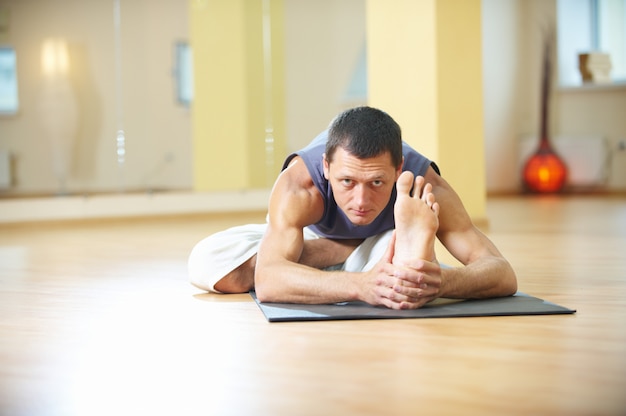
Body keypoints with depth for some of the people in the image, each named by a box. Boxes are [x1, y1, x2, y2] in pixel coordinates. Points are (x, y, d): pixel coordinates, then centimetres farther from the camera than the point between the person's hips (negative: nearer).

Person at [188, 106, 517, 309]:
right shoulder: (298, 185, -43)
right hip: (312, 238, 3)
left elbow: (504, 275, -45)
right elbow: (266, 281, -57)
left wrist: (442, 281, -69)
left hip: (385, 241, -3)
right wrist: (361, 285, -73)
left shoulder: (424, 186, -39)